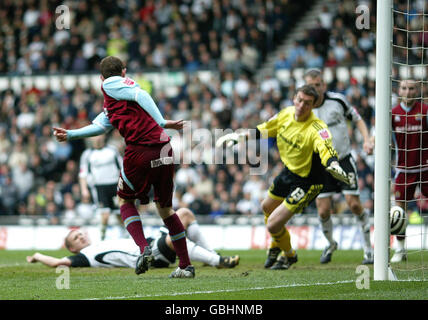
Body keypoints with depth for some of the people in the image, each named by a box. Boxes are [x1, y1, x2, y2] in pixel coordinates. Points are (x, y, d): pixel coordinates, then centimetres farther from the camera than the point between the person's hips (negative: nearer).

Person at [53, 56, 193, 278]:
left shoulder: (109, 85, 5)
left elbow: (141, 95, -10)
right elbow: (100, 126, 24)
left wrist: (161, 123, -18)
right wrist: (70, 134, 21)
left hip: (141, 150, -7)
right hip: (164, 151, 7)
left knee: (124, 200, 15)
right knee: (165, 208, 17)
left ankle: (144, 249, -4)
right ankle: (186, 266, 16)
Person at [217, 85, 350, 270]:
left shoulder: (316, 128, -31)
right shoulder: (286, 114, -9)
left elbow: (326, 150, -48)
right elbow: (264, 130, 10)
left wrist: (333, 164, -69)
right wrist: (239, 137, 9)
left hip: (307, 183, -8)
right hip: (288, 171, 8)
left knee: (273, 225, -10)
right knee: (267, 207, 30)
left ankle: (289, 256, 23)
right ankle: (276, 246, 59)